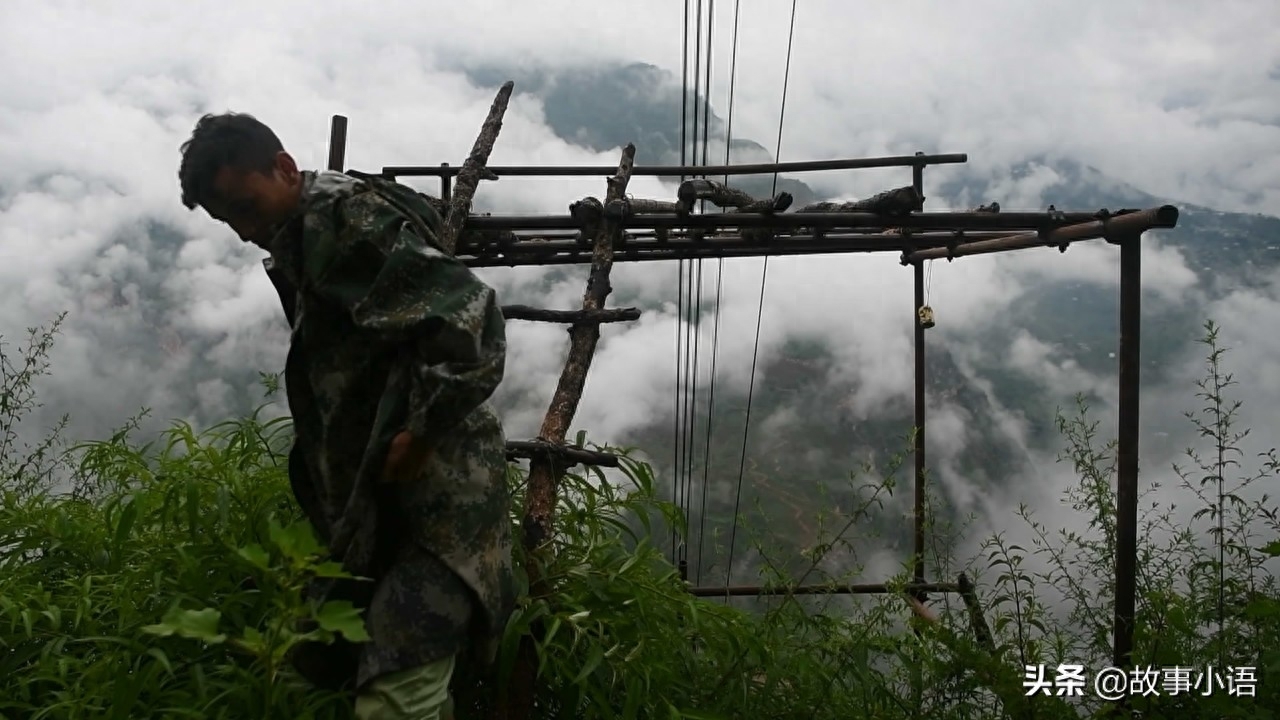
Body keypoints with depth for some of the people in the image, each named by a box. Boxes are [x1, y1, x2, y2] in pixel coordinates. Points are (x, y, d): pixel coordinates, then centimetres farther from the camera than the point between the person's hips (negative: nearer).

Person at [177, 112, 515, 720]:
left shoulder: (348, 218, -14)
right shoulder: (298, 243, 16)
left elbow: (470, 318, -27)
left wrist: (420, 434, -22)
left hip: (434, 487, -11)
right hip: (376, 496, 11)